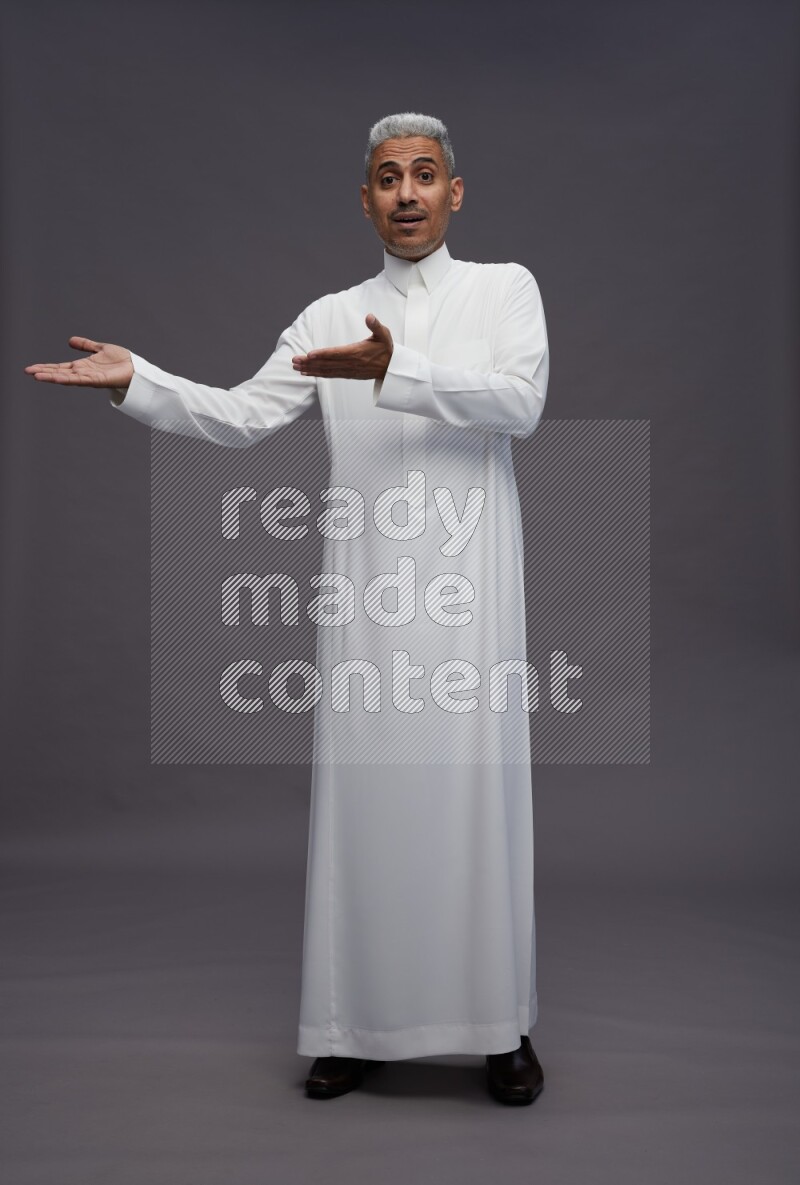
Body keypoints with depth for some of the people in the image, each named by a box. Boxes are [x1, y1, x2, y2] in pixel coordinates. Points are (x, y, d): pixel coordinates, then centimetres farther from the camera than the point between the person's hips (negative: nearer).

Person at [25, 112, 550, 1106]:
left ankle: (503, 1027, 12)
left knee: (477, 790, -2)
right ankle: (361, 1025, 14)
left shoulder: (505, 286, 11)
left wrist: (394, 371, -17)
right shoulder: (331, 316, 16)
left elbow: (520, 401, -7)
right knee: (361, 789, 2)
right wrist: (135, 381, -5)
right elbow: (240, 417, 9)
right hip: (365, 585, 2)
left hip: (468, 578, -2)